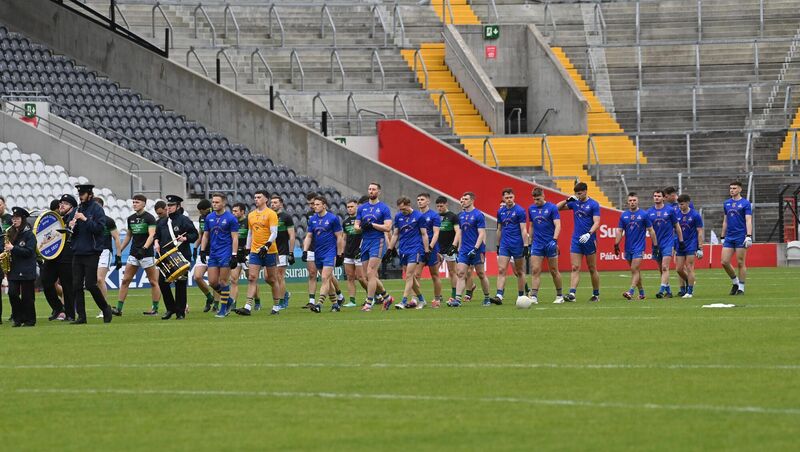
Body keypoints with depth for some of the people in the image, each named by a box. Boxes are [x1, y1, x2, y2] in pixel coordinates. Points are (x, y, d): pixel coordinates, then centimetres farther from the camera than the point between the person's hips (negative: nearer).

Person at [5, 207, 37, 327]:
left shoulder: (29, 234, -7)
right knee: (12, 293, -5)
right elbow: (6, 247, 21)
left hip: (26, 271, -5)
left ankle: (29, 320, 9)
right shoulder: (11, 233, 12)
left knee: (27, 296, -1)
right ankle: (17, 318, 8)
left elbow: (29, 251, -15)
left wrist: (13, 248, -20)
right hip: (13, 270, 5)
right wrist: (5, 251, 0)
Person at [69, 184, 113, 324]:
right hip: (77, 252, 6)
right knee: (77, 285, 2)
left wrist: (85, 219, -22)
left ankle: (106, 309, 11)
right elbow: (73, 232, 17)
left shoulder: (97, 209, -5)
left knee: (90, 285, -8)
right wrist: (72, 226, -5)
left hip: (91, 252, -6)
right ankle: (81, 316, 6)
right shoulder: (78, 209, 14)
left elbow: (99, 228, -15)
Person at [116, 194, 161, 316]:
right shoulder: (131, 218, 12)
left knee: (153, 281, 0)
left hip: (146, 253, -6)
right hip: (133, 253, 6)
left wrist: (144, 248, -31)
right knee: (125, 280, -2)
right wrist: (120, 250, 18)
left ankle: (155, 309, 7)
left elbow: (151, 235, -17)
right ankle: (119, 308, -3)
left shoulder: (149, 218, -7)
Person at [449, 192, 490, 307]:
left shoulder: (478, 215, -8)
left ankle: (487, 298, 18)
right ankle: (458, 300, -13)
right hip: (464, 250, 5)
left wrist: (475, 249, -21)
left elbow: (481, 234, -12)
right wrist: (459, 249, 14)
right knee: (461, 274, -6)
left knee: (481, 275, 4)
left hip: (476, 250, -5)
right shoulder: (461, 215, 11)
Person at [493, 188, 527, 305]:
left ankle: (521, 296, 14)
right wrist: (498, 245, 18)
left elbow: (523, 230, -8)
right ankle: (499, 296, -16)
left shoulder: (519, 211, -6)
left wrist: (525, 246, -13)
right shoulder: (501, 211, 9)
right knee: (501, 270, -8)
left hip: (517, 245, -4)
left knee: (519, 272, 6)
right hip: (504, 245, 4)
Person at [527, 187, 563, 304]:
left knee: (554, 271, 4)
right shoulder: (531, 209, 8)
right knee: (535, 270, -7)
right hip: (537, 244, 4)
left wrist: (554, 239, -26)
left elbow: (557, 225, -12)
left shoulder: (552, 208, -6)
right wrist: (530, 242, 15)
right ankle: (534, 296, -10)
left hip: (550, 244, -4)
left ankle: (560, 296, 16)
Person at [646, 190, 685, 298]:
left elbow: (677, 226, 6)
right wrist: (655, 244, -7)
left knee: (665, 268, -15)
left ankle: (662, 290, -21)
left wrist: (681, 241, 5)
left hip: (668, 242, -4)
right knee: (661, 269, 9)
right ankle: (668, 291, 19)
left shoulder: (670, 210, 0)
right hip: (656, 244, 4)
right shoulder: (649, 212, 5)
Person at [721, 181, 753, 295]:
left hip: (741, 237, -5)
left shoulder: (745, 203, -4)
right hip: (729, 238, 5)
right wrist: (723, 237, 17)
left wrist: (748, 236, -20)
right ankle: (735, 282, 17)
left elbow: (748, 220, -10)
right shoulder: (727, 203, 13)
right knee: (724, 262, -2)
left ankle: (741, 288, 6)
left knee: (740, 263, -2)